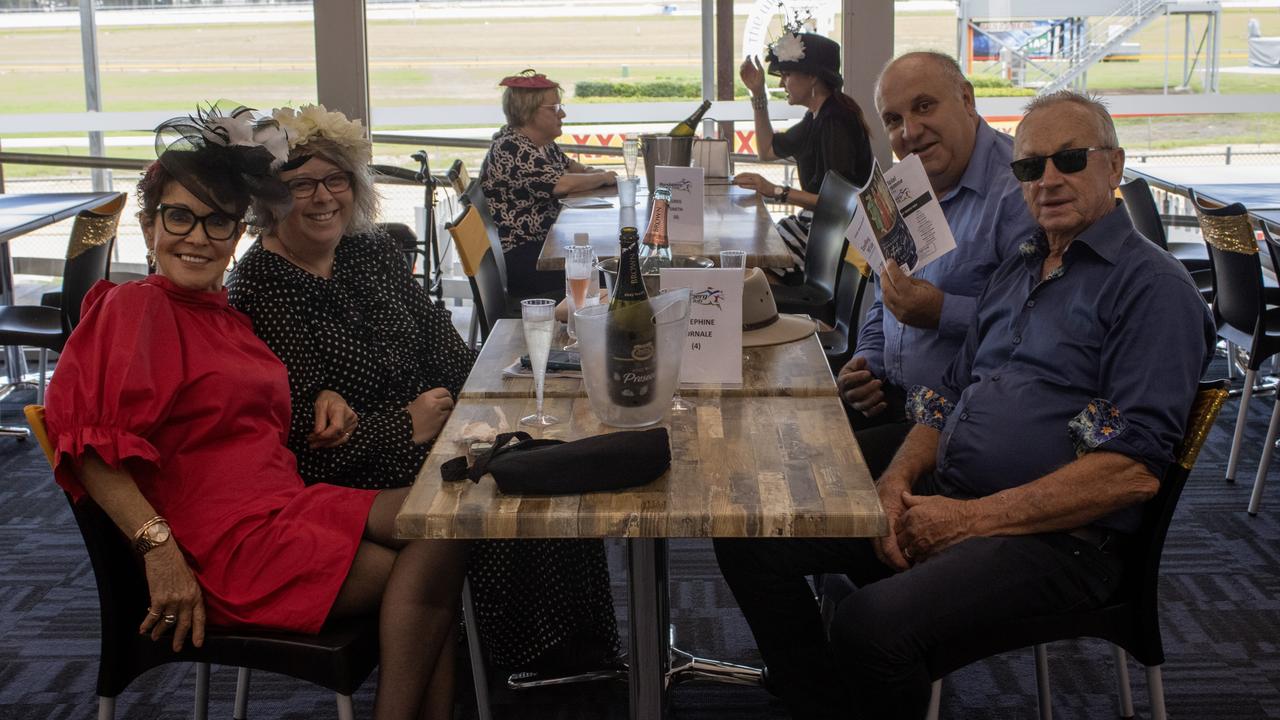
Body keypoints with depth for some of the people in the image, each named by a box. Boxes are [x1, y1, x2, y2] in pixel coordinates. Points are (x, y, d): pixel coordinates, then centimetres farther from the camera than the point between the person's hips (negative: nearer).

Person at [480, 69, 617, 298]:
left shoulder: (544, 143, 10)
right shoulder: (510, 149, -19)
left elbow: (567, 165, 29)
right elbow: (562, 184, -26)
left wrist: (591, 172, 5)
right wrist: (603, 178, -9)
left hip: (541, 243, 9)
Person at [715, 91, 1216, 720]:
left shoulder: (1152, 286, -7)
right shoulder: (1015, 272, 20)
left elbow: (1134, 471, -16)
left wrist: (970, 518, -17)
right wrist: (898, 480, 0)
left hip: (1054, 535, -8)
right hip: (941, 502, 8)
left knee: (872, 622, -33)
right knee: (749, 539, -7)